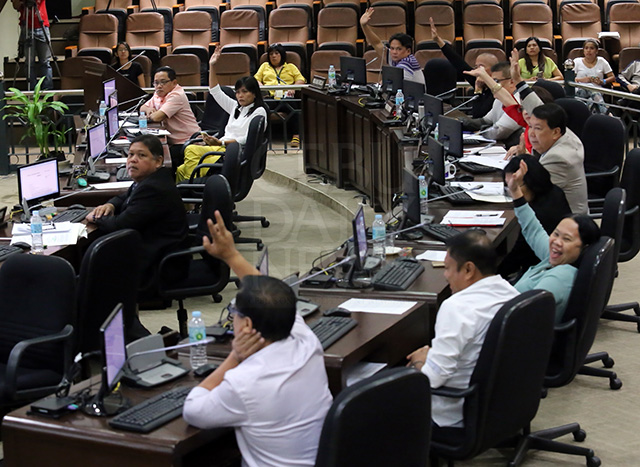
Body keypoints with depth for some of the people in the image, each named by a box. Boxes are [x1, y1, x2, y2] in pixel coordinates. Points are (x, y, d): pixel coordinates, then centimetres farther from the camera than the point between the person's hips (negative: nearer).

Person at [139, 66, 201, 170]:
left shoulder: (176, 95, -17)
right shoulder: (158, 94, 11)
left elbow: (157, 117, -25)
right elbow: (142, 108, 23)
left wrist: (150, 115, -2)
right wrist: (149, 110, -1)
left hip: (187, 143, -9)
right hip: (172, 141, 9)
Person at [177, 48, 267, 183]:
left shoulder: (259, 111, 1)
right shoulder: (236, 107, 26)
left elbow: (247, 139, -9)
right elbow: (215, 92, 30)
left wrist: (220, 142, -21)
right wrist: (212, 66, 21)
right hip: (221, 147, 8)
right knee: (190, 149, -26)